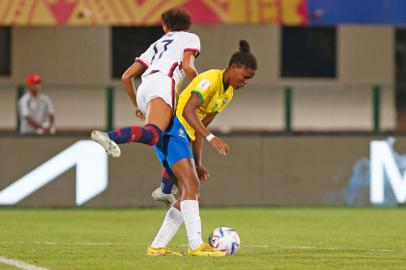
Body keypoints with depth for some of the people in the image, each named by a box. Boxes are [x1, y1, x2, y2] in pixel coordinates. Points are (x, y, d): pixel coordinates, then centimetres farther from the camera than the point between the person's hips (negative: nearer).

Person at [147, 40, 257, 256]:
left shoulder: (228, 93, 15)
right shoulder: (211, 79, -15)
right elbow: (188, 111, -26)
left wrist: (197, 163, 16)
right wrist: (211, 138, -34)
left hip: (182, 136, 10)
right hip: (173, 127, -10)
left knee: (189, 192, 5)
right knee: (191, 184, -20)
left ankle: (157, 247, 6)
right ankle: (196, 245, -27)